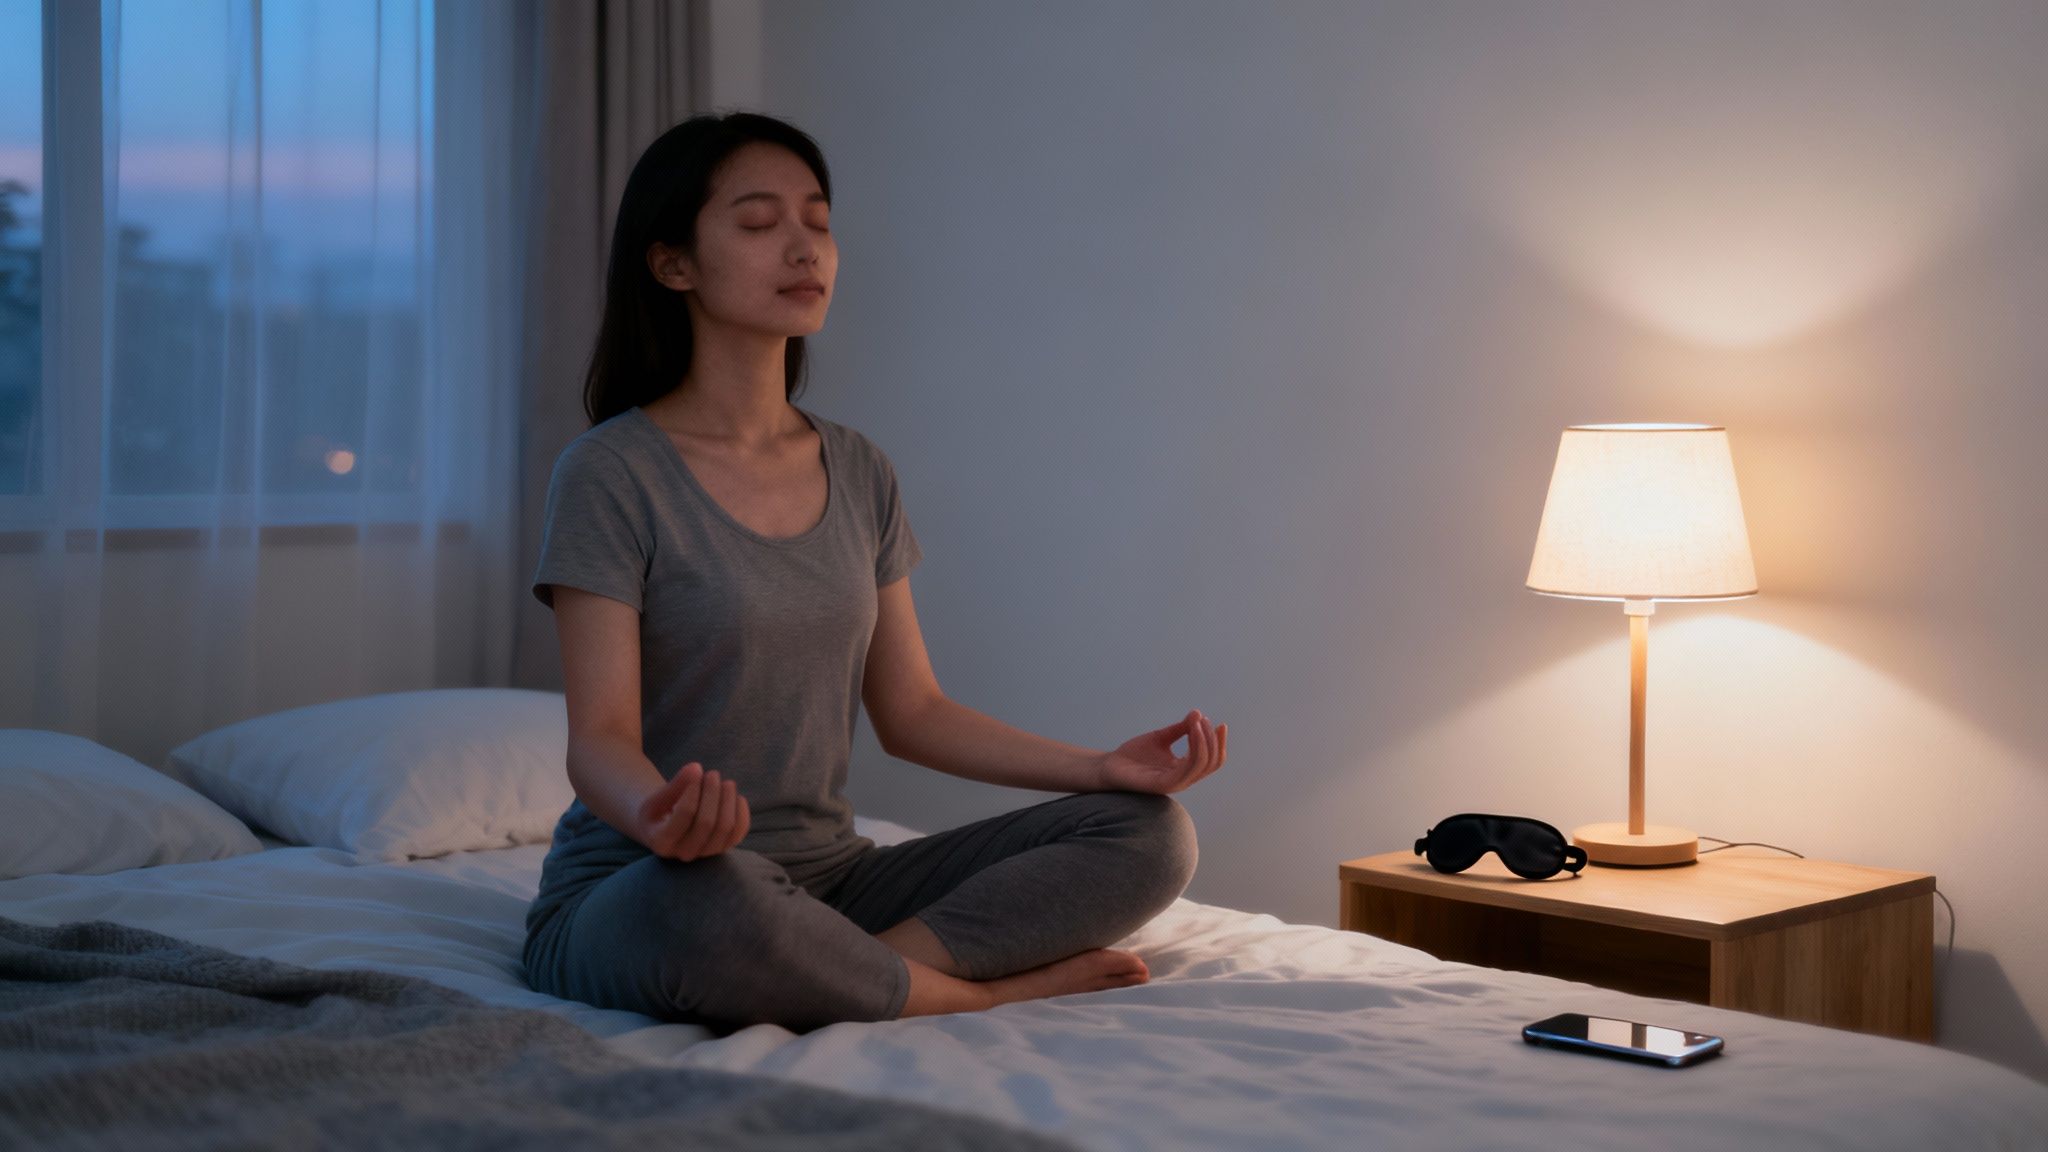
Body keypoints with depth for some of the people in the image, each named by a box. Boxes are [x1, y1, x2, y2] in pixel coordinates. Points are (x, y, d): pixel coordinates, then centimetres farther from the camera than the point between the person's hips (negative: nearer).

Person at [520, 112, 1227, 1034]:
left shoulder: (860, 473, 10)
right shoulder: (611, 473, -9)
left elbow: (910, 712, 12)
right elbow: (600, 734, -16)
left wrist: (1105, 765, 0)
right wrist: (658, 812, -40)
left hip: (829, 876, 6)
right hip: (631, 893, -5)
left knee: (1151, 834, -8)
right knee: (707, 899, -43)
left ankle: (864, 971, -20)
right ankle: (990, 989, -16)